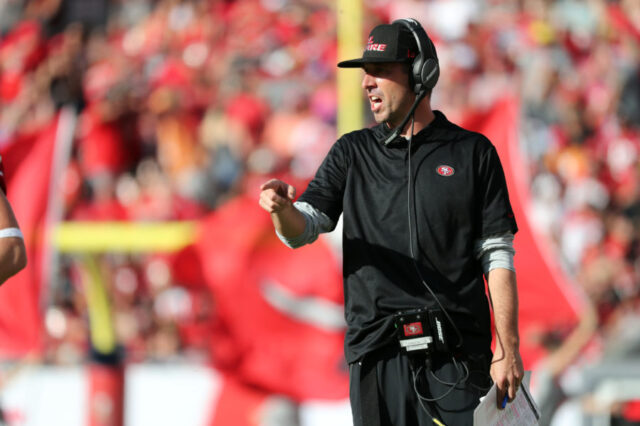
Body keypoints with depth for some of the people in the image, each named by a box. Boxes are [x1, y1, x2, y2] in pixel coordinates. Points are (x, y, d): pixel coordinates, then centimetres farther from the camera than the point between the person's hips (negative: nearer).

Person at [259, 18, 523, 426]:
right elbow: (302, 231, 3)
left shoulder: (473, 153, 7)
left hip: (454, 357, -2)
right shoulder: (352, 153, 14)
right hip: (377, 356, 2)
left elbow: (498, 256, 4)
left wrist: (508, 348, -4)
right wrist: (283, 208, -22)